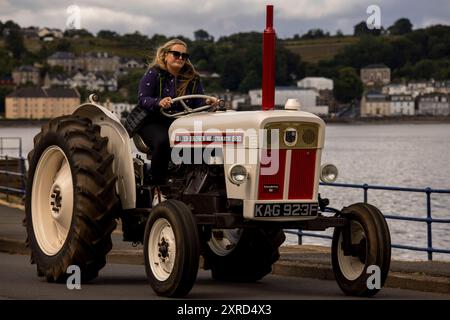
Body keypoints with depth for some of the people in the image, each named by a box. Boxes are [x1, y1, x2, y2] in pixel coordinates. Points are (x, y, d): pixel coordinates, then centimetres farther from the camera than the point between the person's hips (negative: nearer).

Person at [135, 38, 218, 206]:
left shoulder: (192, 78, 12)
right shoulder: (154, 74, -1)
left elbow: (198, 102, 4)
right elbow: (142, 99, -11)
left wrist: (207, 103, -19)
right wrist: (159, 102, -32)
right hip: (153, 123, -4)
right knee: (162, 141, -38)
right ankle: (158, 190, -25)